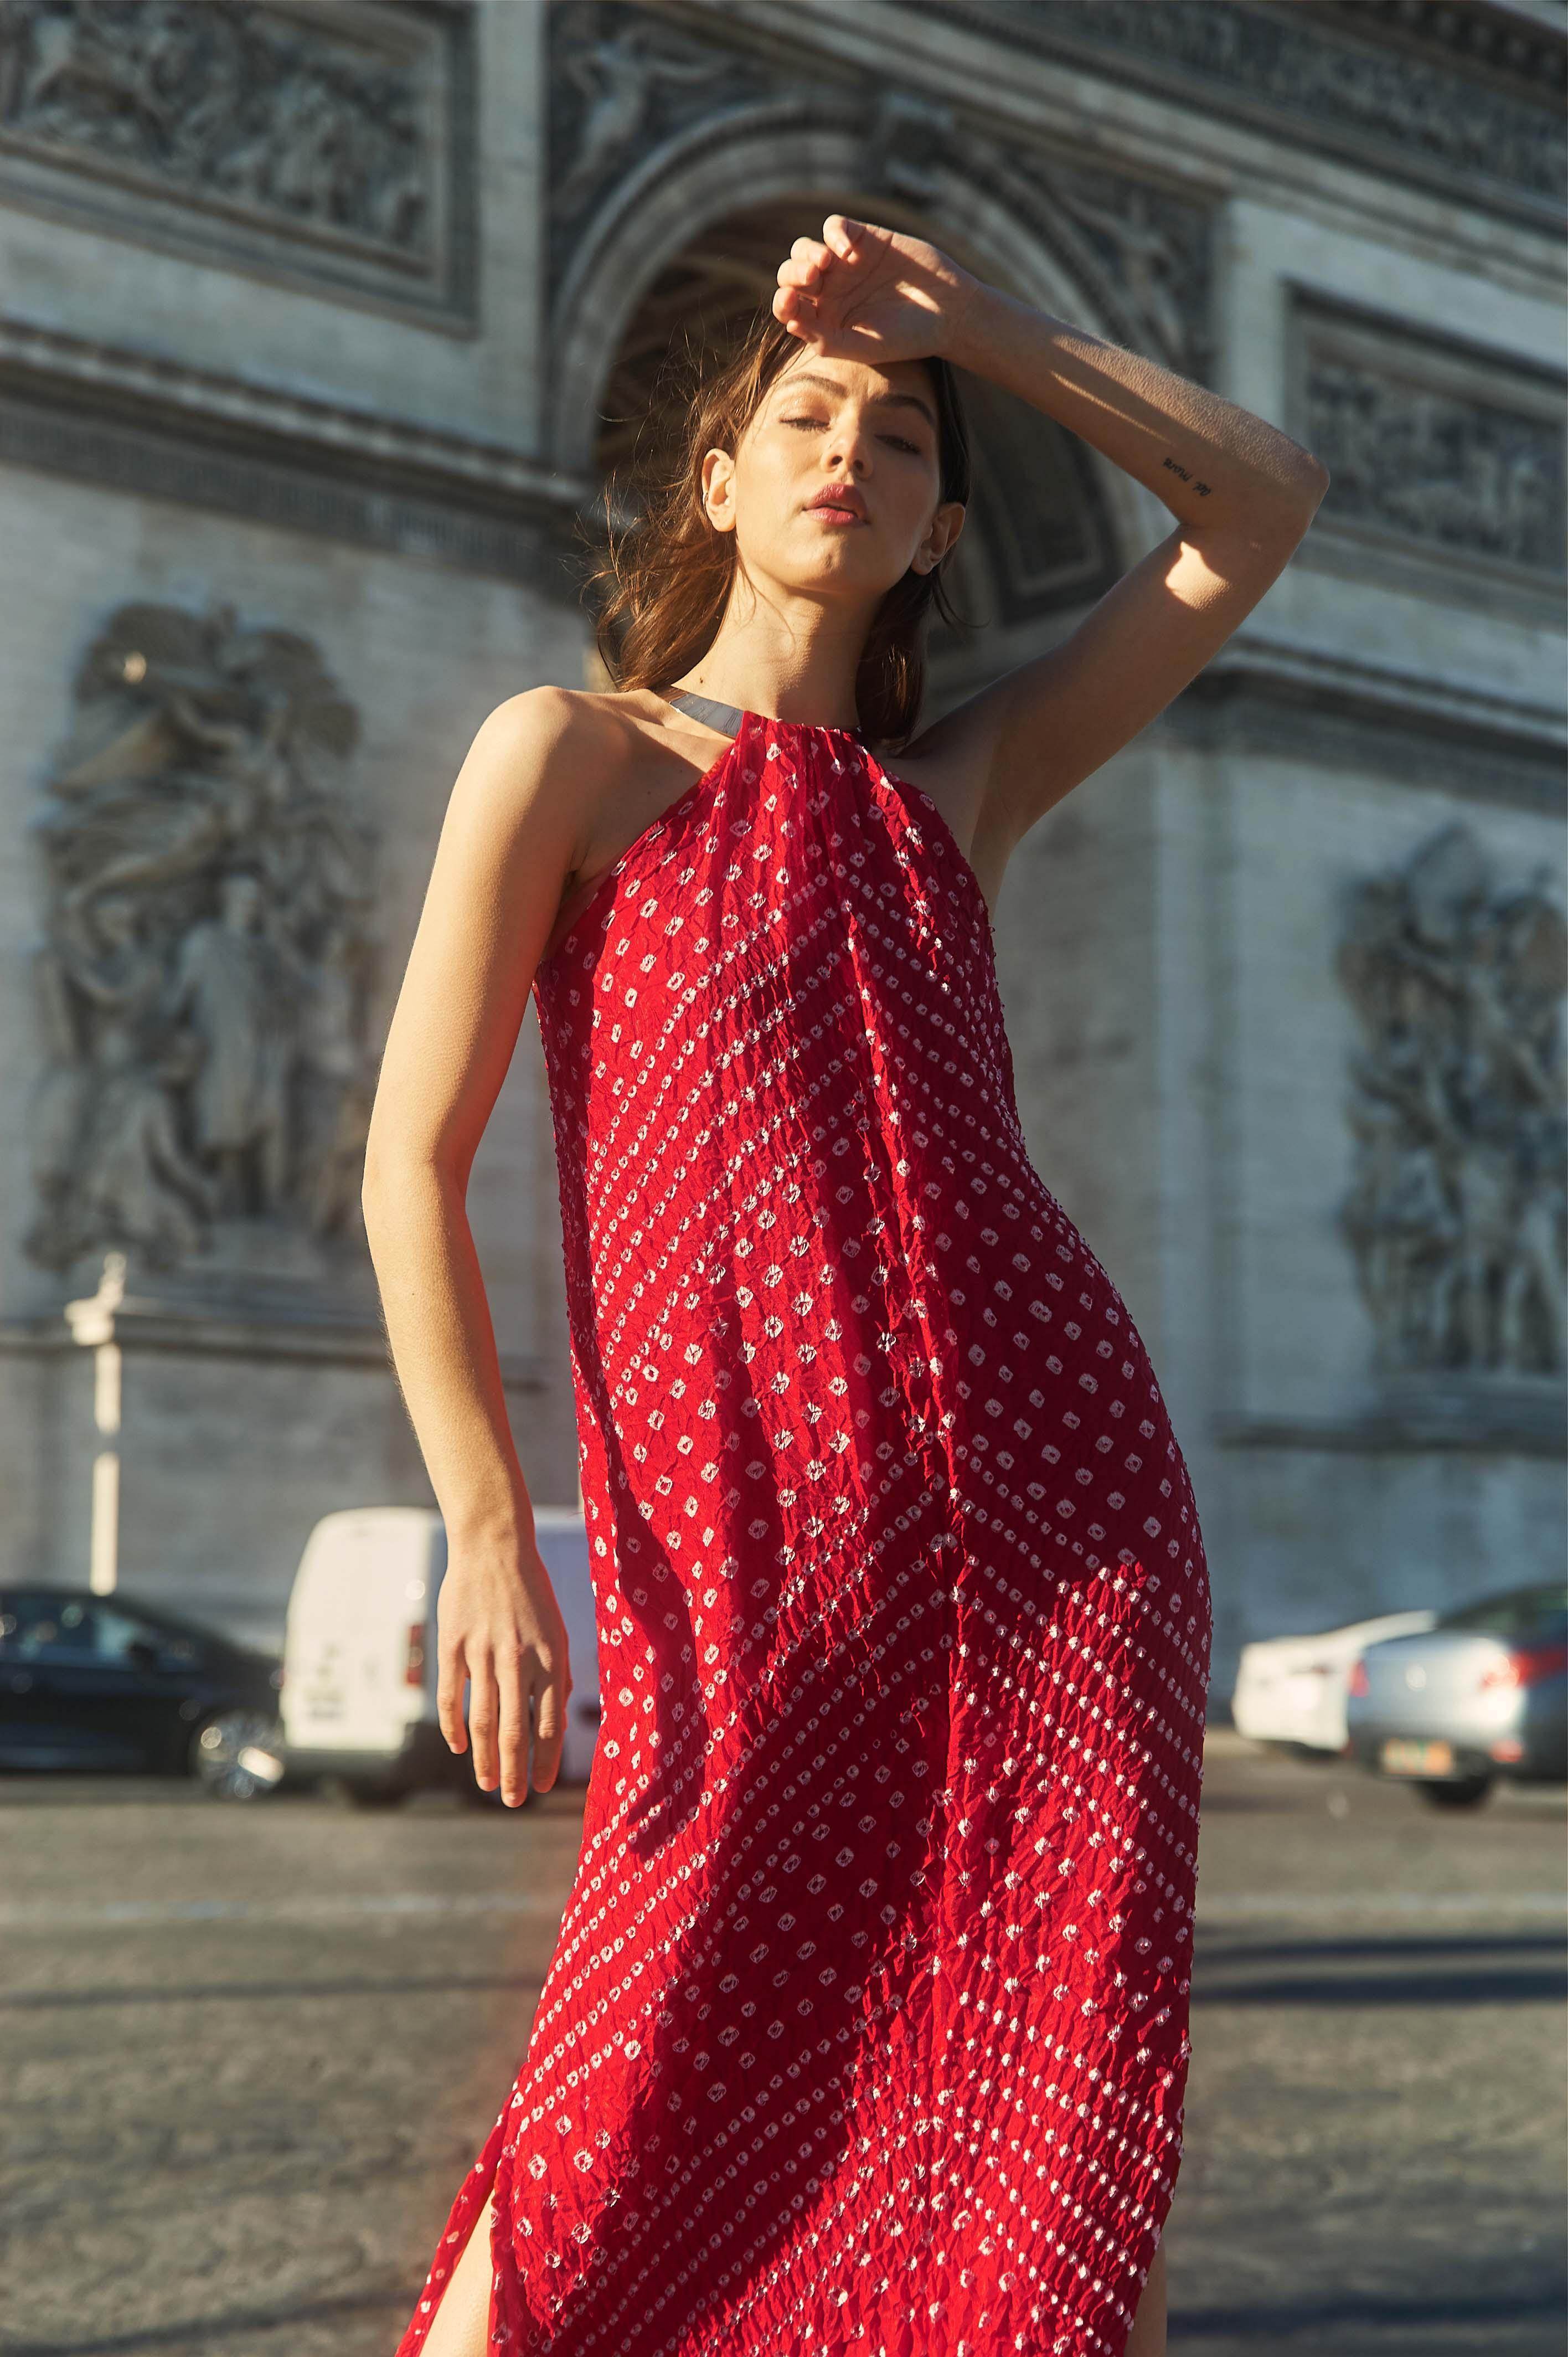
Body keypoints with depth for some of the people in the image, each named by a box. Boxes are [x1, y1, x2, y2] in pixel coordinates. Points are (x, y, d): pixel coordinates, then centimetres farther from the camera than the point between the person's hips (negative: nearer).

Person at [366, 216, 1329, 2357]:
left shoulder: (954, 788, 16)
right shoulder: (575, 755, 5)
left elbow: (1263, 506, 20)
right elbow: (414, 1158, 0)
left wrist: (977, 319, 12)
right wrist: (489, 1533, -10)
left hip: (1060, 1498, 4)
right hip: (754, 1537, -4)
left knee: (1041, 2129, 2)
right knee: (641, 2123, -2)